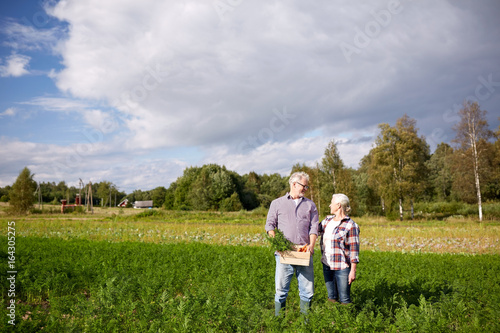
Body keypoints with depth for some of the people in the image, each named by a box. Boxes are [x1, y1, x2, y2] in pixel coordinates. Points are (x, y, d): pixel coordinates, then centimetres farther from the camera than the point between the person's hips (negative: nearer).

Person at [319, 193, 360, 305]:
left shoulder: (350, 225, -10)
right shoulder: (327, 220, 9)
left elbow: (354, 249, -11)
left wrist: (353, 271, -13)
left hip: (342, 267, -6)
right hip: (327, 265, 6)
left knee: (344, 299, -1)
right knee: (331, 297, 14)